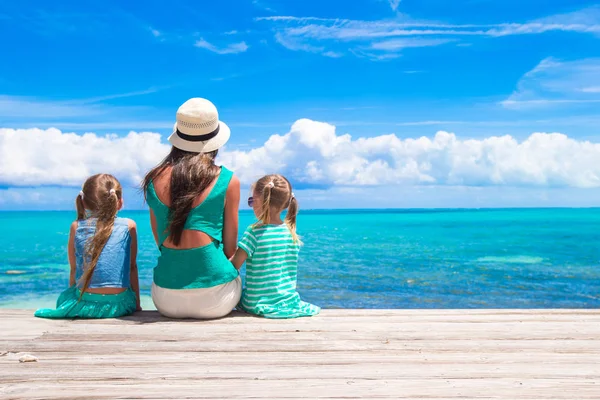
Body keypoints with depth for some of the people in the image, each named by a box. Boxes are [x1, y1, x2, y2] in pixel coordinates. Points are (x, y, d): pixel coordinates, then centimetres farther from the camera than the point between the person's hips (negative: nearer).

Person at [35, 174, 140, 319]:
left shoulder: (76, 227, 5)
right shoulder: (129, 226, 3)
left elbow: (74, 269, 11)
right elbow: (132, 267, 9)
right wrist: (137, 304, 18)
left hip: (85, 304, 1)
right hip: (120, 304, 0)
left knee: (64, 296, 30)